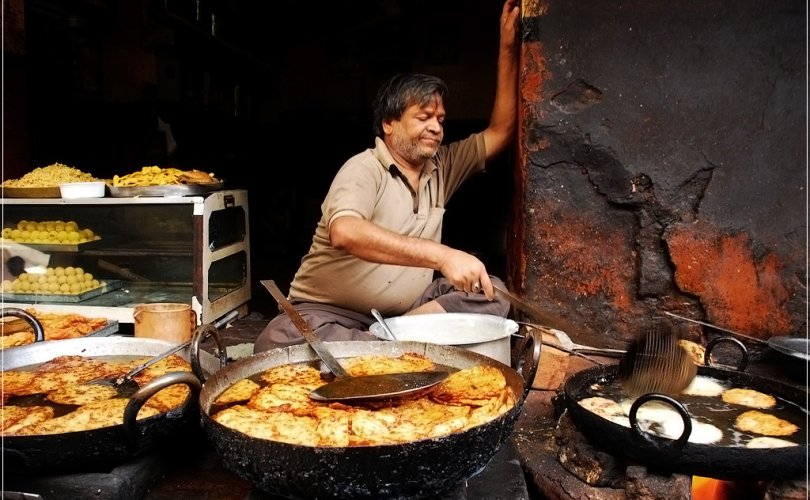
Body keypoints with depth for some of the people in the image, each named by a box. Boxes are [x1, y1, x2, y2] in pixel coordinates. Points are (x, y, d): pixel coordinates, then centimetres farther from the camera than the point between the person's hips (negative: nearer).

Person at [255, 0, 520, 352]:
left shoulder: (441, 166, 8)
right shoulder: (363, 169, -13)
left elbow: (500, 133, 9)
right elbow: (344, 232, -33)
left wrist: (507, 48, 0)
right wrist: (441, 255, -41)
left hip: (406, 310, 6)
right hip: (330, 311, -6)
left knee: (491, 293, -12)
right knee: (277, 343, -35)